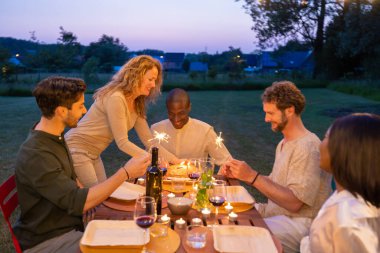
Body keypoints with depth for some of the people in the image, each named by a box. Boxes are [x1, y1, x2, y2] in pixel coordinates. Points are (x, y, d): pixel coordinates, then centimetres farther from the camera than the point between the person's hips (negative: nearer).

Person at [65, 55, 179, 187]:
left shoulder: (137, 104, 3)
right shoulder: (115, 98, -23)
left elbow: (148, 140, 2)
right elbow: (122, 143, -24)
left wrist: (173, 159, -9)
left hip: (93, 155, 8)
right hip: (76, 150, -8)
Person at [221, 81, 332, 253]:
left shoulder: (307, 147, -19)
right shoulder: (284, 143, 12)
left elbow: (294, 203, -24)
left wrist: (252, 176, -25)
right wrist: (240, 174, 1)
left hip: (299, 223, -9)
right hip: (275, 212, 9)